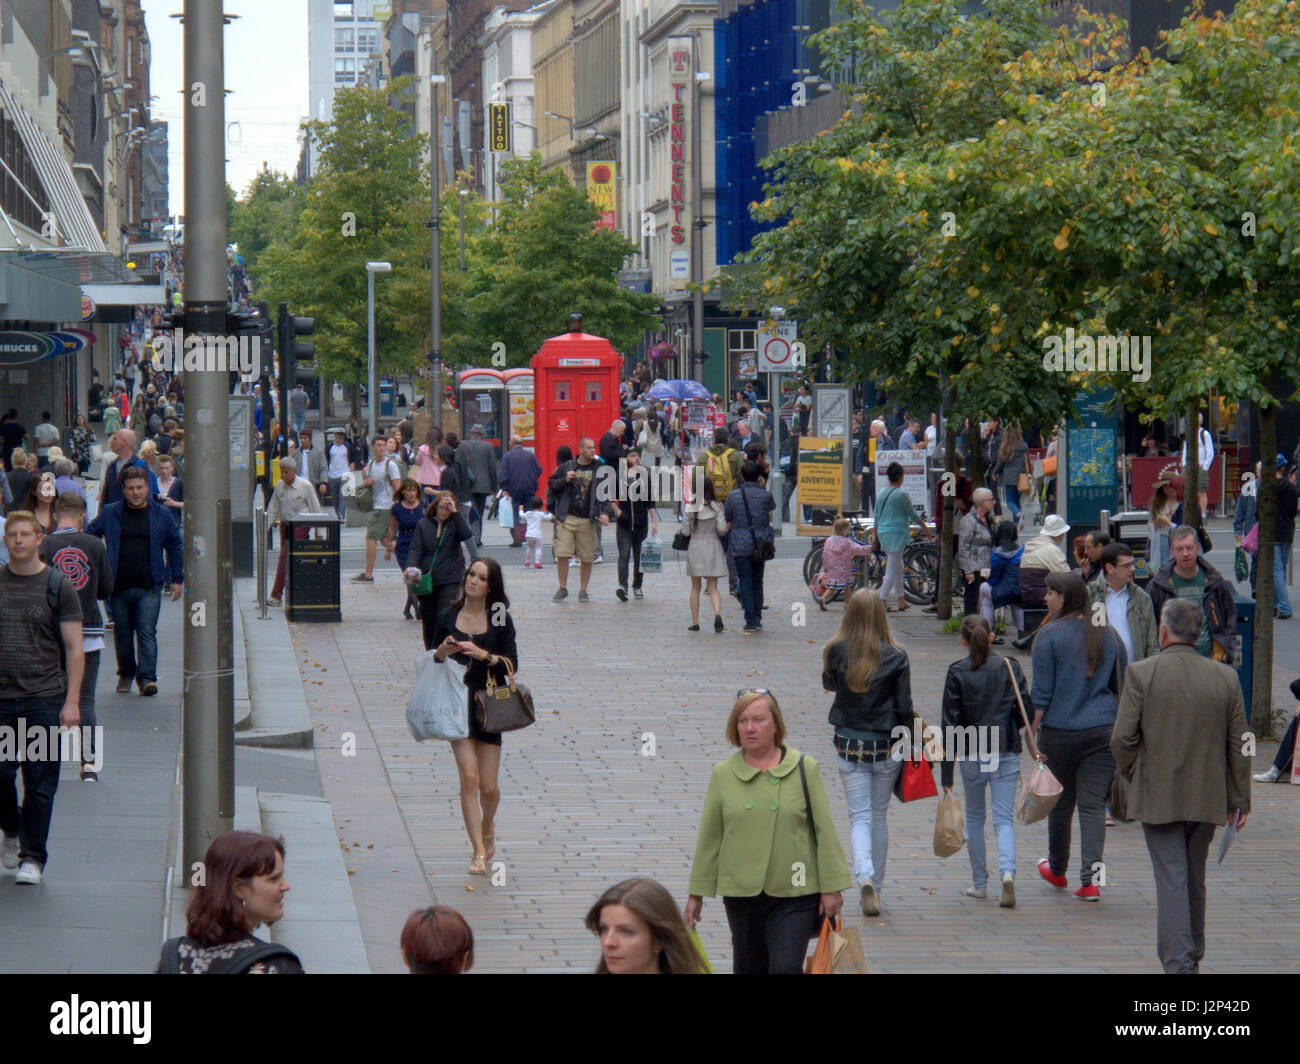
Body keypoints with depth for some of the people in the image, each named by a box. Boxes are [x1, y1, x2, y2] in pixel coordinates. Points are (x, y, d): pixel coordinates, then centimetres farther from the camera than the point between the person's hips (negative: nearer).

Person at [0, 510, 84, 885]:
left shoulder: (58, 585, 2)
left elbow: (74, 650, 1)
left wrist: (72, 701, -7)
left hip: (44, 698, -2)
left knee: (40, 781, -1)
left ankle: (32, 857, 7)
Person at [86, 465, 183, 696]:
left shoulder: (160, 515, 6)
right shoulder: (109, 514, 5)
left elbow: (175, 546, 13)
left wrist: (177, 579, 10)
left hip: (149, 588, -2)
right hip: (119, 587, 2)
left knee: (147, 632, -9)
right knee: (122, 634, 9)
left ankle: (147, 677, -11)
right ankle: (125, 675, 24)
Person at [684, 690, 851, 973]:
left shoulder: (805, 768, -1)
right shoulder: (723, 774, 4)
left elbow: (824, 830, 0)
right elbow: (709, 837, 9)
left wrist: (831, 887, -2)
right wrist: (696, 893, 10)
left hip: (794, 895, -3)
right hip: (740, 894, 3)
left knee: (786, 969, -15)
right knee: (750, 970, 11)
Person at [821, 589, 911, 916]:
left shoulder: (837, 652, -10)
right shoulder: (895, 658, -11)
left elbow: (828, 684, 11)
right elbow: (904, 708, -6)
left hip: (849, 745, 0)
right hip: (886, 747, 0)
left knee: (860, 815, 4)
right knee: (879, 815, 16)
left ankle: (865, 877, -20)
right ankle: (876, 886, 24)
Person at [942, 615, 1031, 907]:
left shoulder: (956, 673, -6)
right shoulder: (1009, 667, -2)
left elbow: (950, 723, -6)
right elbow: (1026, 712, 0)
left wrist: (946, 772, -3)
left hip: (971, 756, -1)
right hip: (1006, 754, 1)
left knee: (974, 817, 16)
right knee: (1004, 818, 3)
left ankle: (979, 883, 22)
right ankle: (1007, 872, -22)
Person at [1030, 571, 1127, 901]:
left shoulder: (1050, 635, -7)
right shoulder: (1108, 635, 7)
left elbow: (1042, 691, -9)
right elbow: (1121, 687, 14)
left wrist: (1034, 730, -3)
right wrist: (1120, 727, 25)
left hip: (1060, 731, -3)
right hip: (1104, 730, 3)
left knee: (1061, 801, 13)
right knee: (1093, 804, 1)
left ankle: (1057, 870, 32)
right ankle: (1091, 876, -10)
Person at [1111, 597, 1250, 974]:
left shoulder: (1141, 674, -10)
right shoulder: (1225, 678, -1)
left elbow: (1122, 738, -11)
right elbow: (1239, 745, 3)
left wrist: (1130, 773, 9)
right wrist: (1240, 799, 11)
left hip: (1158, 797, -3)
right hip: (1207, 797, 3)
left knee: (1171, 881, -3)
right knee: (1195, 880, 18)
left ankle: (1178, 962, -11)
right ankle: (1191, 956, 30)